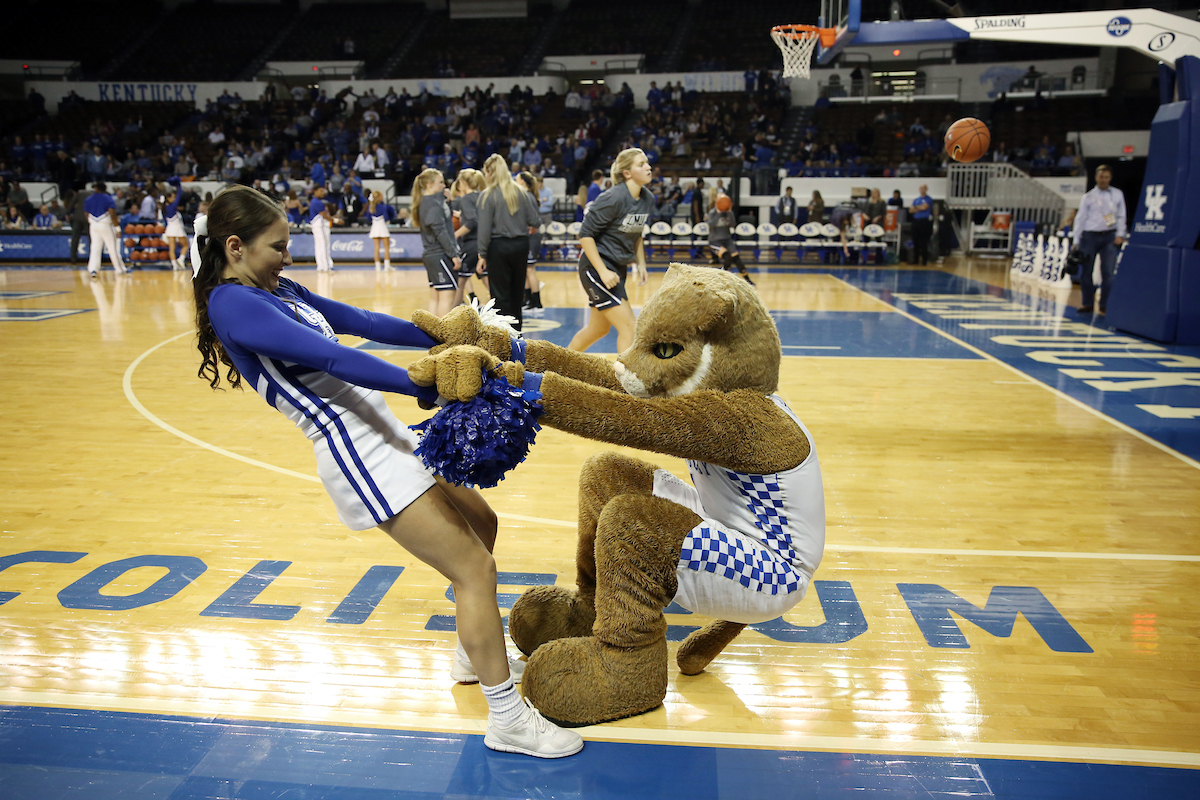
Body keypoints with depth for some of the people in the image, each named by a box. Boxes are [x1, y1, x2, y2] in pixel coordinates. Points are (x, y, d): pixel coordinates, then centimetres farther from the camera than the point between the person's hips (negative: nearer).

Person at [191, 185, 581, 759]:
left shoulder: (277, 290, 14)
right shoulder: (231, 303, -14)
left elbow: (363, 323, 13)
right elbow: (329, 357, -25)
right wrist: (424, 385, -31)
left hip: (382, 431, 10)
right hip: (354, 449, -10)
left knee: (477, 521, 22)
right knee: (474, 567, -9)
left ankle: (474, 656, 38)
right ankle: (507, 720, 3)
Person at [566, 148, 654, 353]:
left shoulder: (647, 199, 3)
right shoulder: (613, 198, -20)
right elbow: (585, 234, -18)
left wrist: (640, 264, 10)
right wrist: (603, 271, -22)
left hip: (617, 268, 9)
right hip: (596, 268, -9)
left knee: (599, 328, 18)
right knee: (629, 326, -11)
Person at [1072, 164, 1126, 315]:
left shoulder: (1117, 194, 11)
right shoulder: (1088, 197, 7)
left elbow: (1121, 216, 13)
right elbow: (1080, 219, 7)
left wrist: (1120, 234, 1)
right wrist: (1076, 241, 2)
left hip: (1109, 237, 0)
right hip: (1090, 236, 0)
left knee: (1108, 272, -7)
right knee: (1086, 271, 0)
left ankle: (1105, 305, -1)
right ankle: (1087, 303, 11)